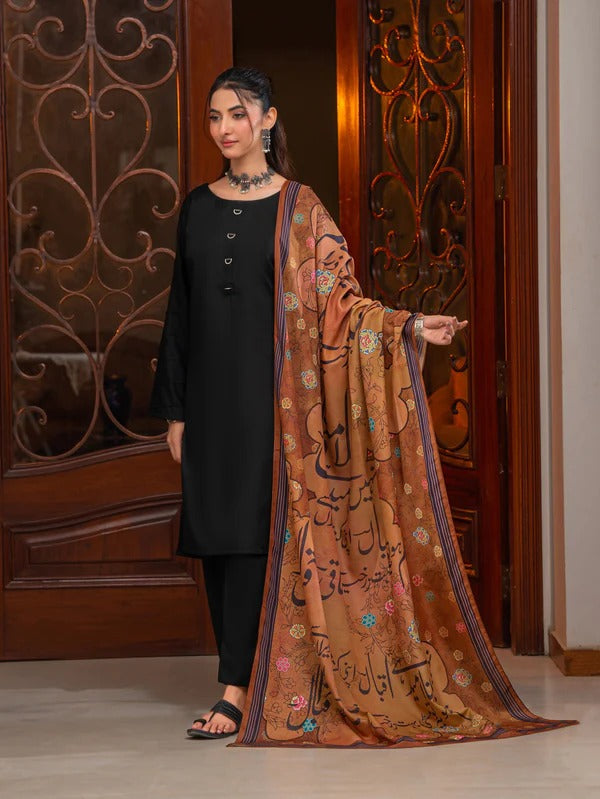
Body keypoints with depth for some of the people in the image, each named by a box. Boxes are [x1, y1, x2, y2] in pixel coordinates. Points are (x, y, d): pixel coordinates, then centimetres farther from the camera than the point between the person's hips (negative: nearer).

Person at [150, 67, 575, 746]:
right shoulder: (197, 207, 11)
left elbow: (336, 299, 0)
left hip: (269, 388, -4)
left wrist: (407, 326, -16)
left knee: (254, 529, -11)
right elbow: (181, 309, 12)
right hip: (209, 391, 4)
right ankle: (251, 677, 11)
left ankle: (239, 690, -10)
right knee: (213, 532, 2)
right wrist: (174, 409, 9)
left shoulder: (297, 208, 1)